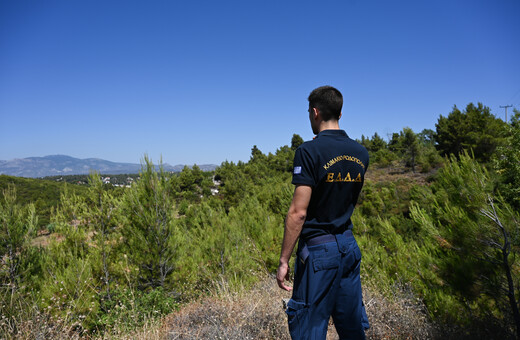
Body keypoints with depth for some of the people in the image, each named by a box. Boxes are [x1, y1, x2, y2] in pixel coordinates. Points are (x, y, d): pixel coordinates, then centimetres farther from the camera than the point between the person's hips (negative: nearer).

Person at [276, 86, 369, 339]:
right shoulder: (361, 153, 4)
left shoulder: (309, 151, -16)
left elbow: (298, 212, -20)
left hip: (318, 250, -7)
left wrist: (284, 261, -13)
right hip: (350, 246, 7)